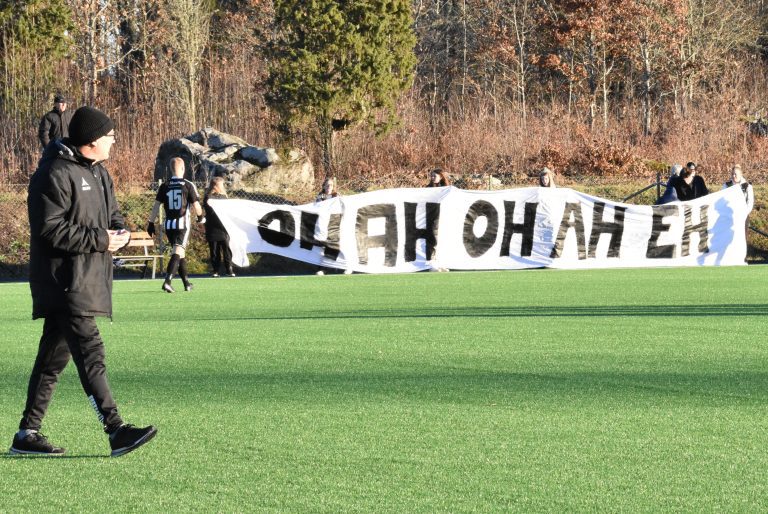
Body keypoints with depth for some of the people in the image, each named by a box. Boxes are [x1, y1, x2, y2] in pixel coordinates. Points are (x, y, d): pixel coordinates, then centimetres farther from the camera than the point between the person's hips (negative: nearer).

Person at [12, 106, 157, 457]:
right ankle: (116, 431, -20)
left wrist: (119, 233, -1)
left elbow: (112, 215, 23)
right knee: (90, 352, -15)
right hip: (63, 280, -10)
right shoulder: (55, 175, -14)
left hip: (88, 279, 10)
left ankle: (28, 434, 17)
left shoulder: (98, 173, 16)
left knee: (54, 356, 12)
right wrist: (99, 240, -19)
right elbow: (50, 229, -19)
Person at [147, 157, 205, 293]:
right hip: (183, 224, -4)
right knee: (178, 252, -10)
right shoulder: (188, 185, -5)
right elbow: (196, 205, -5)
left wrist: (151, 223, 7)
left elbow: (156, 205, 1)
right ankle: (167, 281, -27)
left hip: (169, 224, 4)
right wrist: (200, 217, 14)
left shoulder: (165, 186, 3)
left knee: (180, 253, 18)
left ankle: (187, 283, 26)